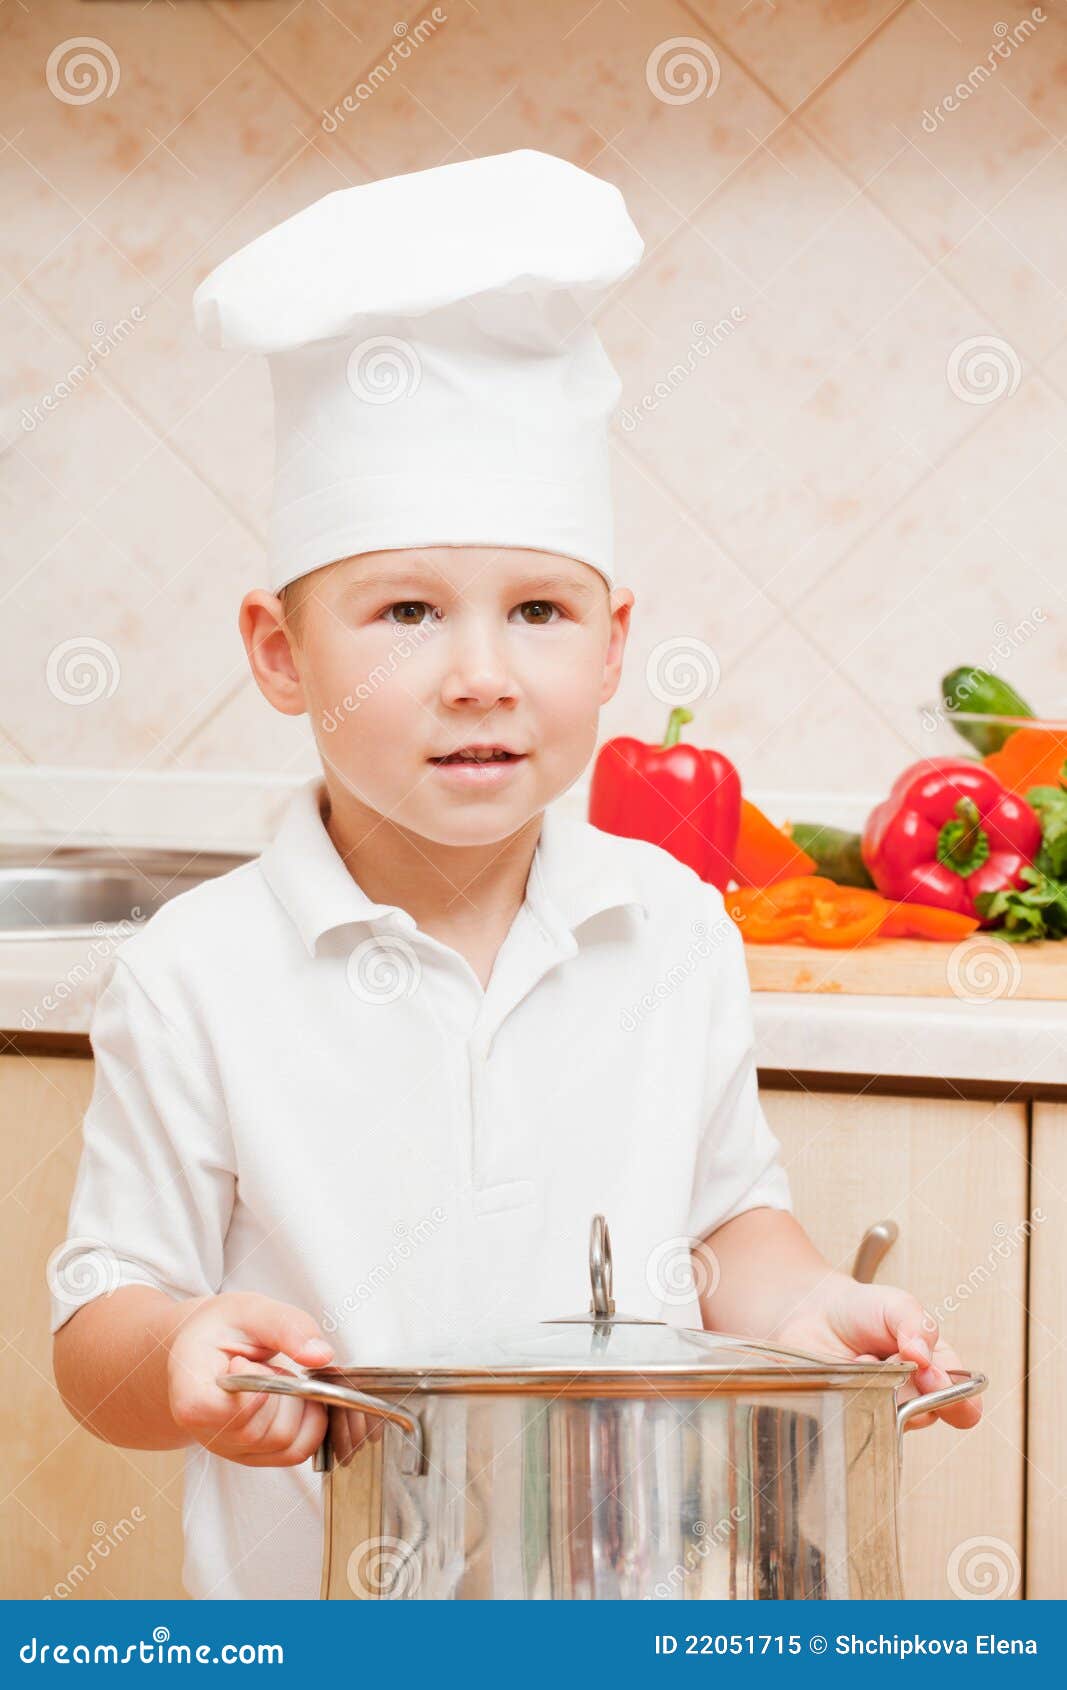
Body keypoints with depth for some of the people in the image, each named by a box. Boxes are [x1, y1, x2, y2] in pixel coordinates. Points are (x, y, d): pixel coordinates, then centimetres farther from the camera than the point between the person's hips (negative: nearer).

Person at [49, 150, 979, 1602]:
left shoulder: (674, 929, 0)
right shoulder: (198, 981, -10)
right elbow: (99, 1338, -6)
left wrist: (790, 1302, -6)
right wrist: (182, 1359, -26)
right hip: (315, 1611, -2)